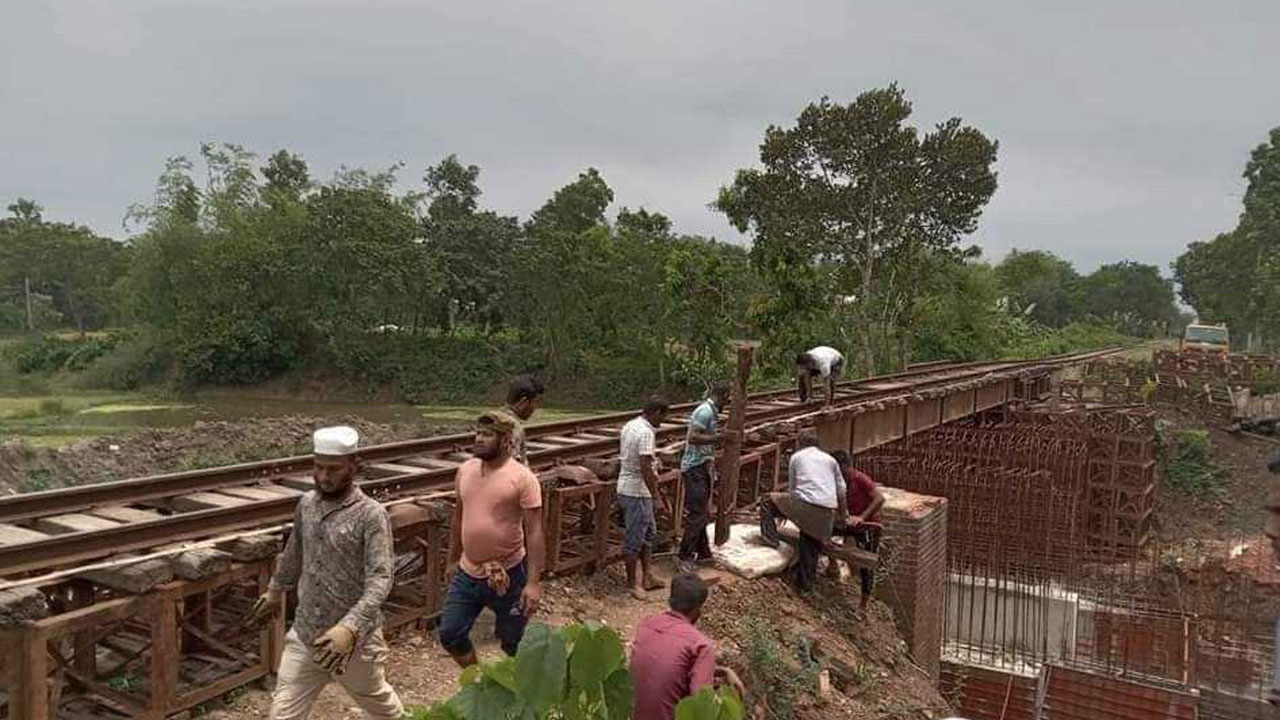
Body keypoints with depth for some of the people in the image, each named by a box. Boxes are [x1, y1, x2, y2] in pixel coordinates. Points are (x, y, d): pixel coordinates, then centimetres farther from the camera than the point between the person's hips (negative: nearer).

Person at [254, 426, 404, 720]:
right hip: (304, 635, 5)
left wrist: (349, 628, -39)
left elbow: (380, 581, -26)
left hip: (355, 638, -5)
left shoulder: (371, 515, -19)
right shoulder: (306, 504, 1)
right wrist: (276, 590, 32)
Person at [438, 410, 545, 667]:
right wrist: (453, 558, 20)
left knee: (514, 644, 11)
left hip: (508, 576, -5)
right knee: (450, 635, 11)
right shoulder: (465, 470, 1)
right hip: (467, 573, 6)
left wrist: (533, 582, -21)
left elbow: (534, 532, -17)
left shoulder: (522, 478, -17)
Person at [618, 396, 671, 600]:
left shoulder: (629, 426, 8)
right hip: (637, 492, -10)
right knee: (634, 538, 2)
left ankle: (647, 577, 26)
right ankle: (632, 583, 14)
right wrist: (657, 496, -22)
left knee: (649, 531, 19)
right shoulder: (646, 432, -21)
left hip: (626, 487, 10)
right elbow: (645, 468, -26)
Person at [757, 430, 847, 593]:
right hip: (828, 511, 4)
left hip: (805, 504, -4)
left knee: (768, 500, 17)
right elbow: (841, 490, 21)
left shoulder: (796, 457, 16)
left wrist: (786, 510, 34)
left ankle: (770, 537, 9)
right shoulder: (830, 459, 23)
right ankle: (806, 582, 22)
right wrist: (842, 513, 33)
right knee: (811, 541, 21)